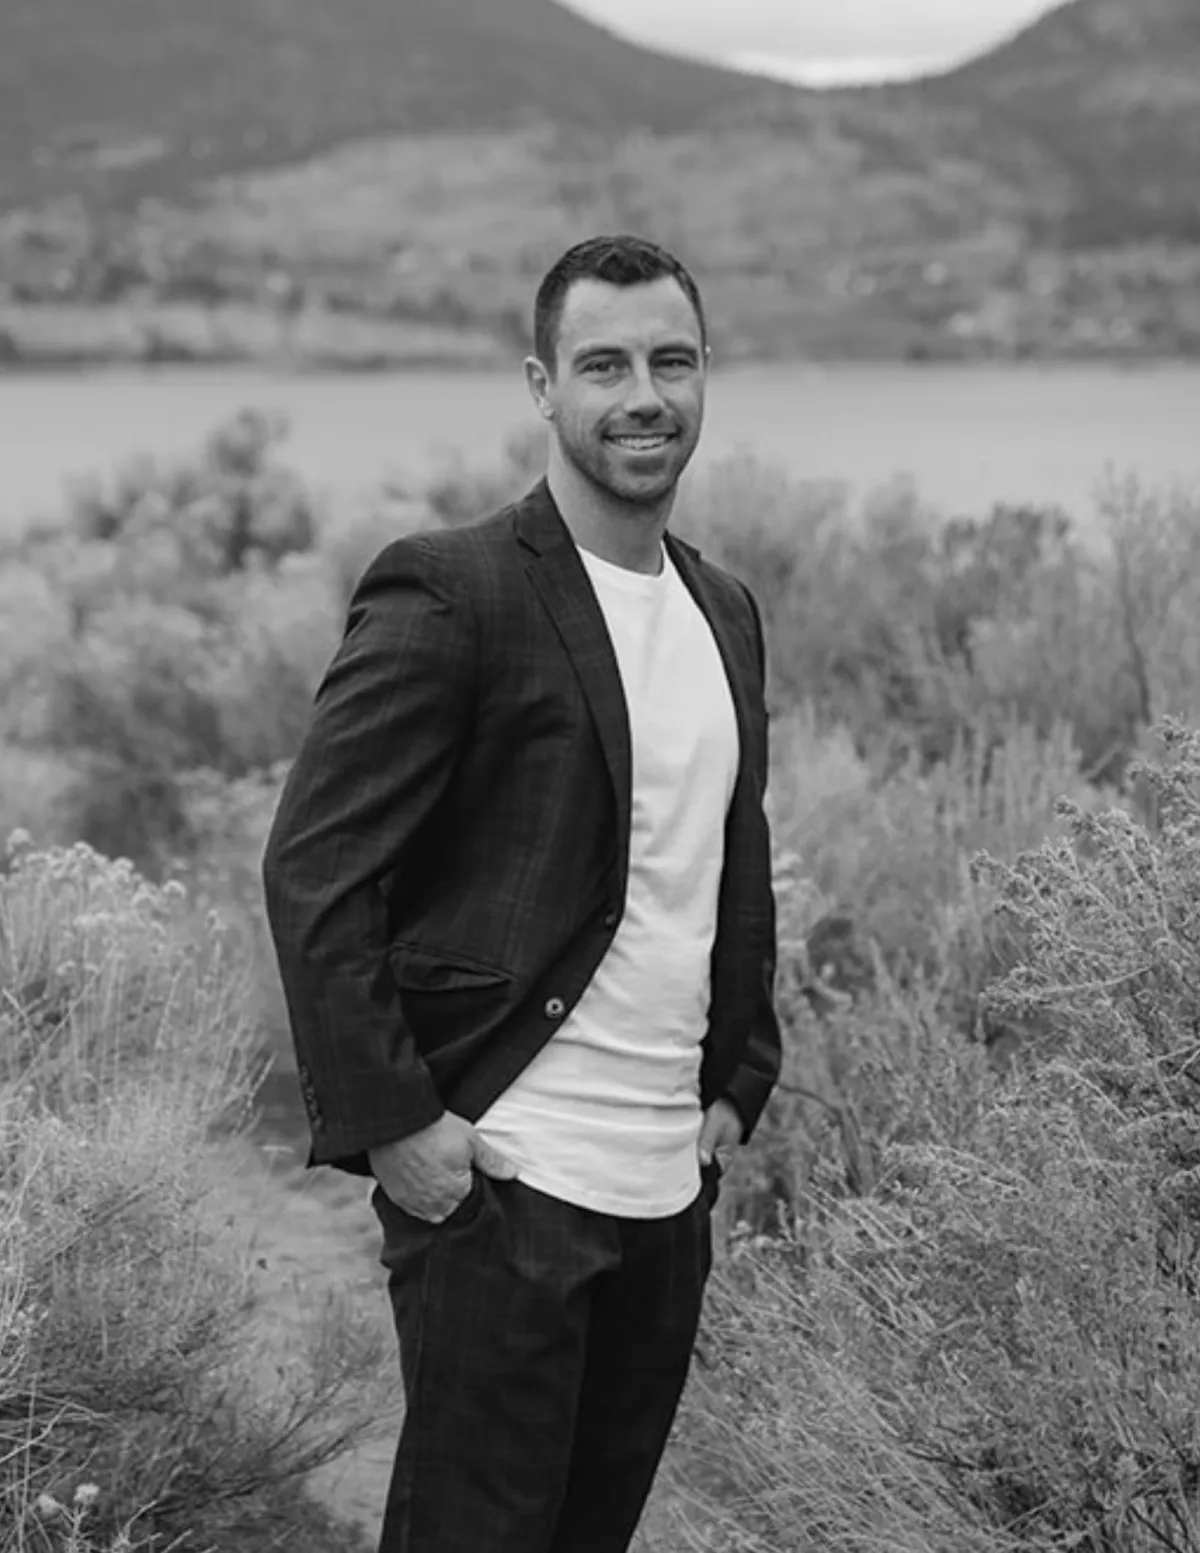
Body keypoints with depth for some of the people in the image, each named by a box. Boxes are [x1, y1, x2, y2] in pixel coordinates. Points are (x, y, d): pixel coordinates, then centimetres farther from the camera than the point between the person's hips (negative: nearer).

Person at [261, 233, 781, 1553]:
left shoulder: (726, 613, 13)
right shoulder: (450, 594, -11)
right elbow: (312, 869, -14)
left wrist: (736, 1084, 14)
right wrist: (389, 1121, -16)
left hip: (671, 1183, 7)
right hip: (501, 1179, -7)